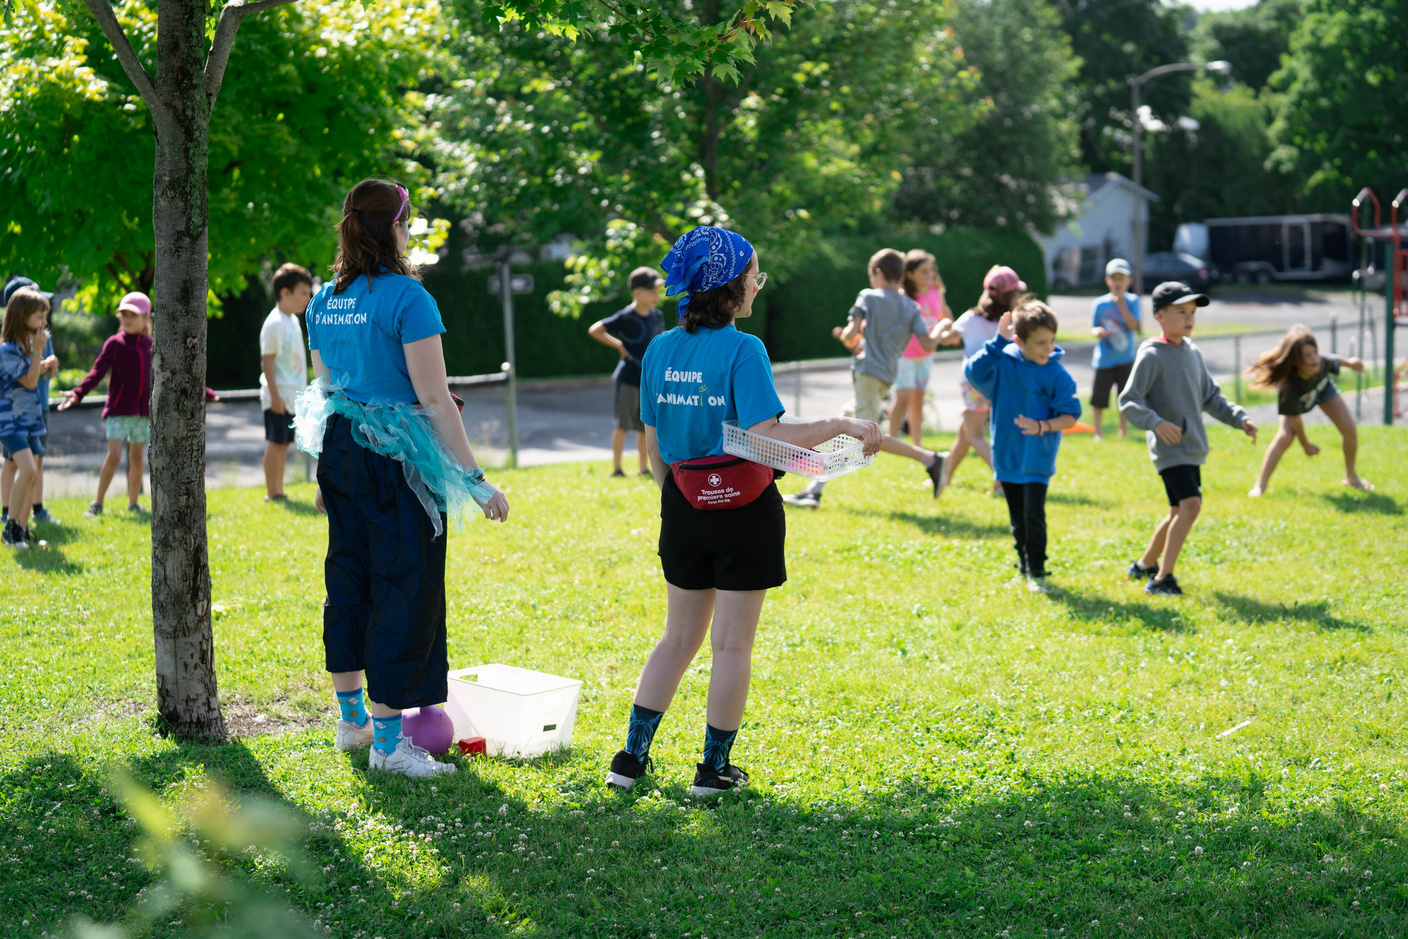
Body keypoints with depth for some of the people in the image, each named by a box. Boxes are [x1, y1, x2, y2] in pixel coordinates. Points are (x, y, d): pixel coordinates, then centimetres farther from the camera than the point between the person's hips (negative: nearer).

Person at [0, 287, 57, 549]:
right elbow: (29, 381, -16)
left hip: (29, 418, 9)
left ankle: (22, 530, 17)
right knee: (28, 470, -23)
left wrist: (43, 365, 7)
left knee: (30, 474, 9)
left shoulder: (28, 342, 11)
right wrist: (38, 351, -20)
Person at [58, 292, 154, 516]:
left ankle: (134, 503, 19)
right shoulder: (114, 343, -3)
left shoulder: (150, 345, 7)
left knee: (136, 457, 7)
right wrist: (77, 393, -27)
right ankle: (97, 504, -2)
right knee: (114, 456, -11)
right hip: (118, 410, -3)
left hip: (143, 411, 3)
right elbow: (97, 372, -12)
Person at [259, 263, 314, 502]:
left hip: (292, 396, 9)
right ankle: (272, 493, -4)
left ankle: (278, 491, 14)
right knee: (275, 442, -7)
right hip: (279, 395, -9)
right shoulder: (274, 323, -14)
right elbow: (267, 361, -17)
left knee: (283, 443, 10)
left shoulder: (292, 321, 15)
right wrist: (275, 394, -21)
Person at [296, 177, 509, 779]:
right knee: (403, 587, -3)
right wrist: (475, 479, -14)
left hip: (340, 452, 8)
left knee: (349, 579, 17)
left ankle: (351, 719, 27)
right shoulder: (405, 296, -14)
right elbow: (433, 398, -18)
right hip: (397, 456, -8)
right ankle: (387, 741, -2)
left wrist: (328, 470, 25)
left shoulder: (324, 302, 8)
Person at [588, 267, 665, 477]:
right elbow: (594, 330, -7)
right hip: (628, 378, -6)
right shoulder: (625, 317, -12)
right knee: (624, 424, -2)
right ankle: (616, 468, 4)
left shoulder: (657, 317, 6)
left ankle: (644, 468, 20)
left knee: (646, 425, 11)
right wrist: (619, 346, -8)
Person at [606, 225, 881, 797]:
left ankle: (632, 757, 16)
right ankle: (714, 768, 12)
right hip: (743, 511, -6)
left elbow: (653, 444, 9)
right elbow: (765, 438, -24)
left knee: (679, 637, 17)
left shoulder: (659, 350, 3)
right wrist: (841, 425, -18)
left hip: (684, 510, 6)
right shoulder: (742, 350, -16)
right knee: (732, 644, 5)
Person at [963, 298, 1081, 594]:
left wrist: (1042, 427, -23)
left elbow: (1069, 415, -6)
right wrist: (998, 341, -21)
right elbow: (974, 373, -21)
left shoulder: (1057, 374, -8)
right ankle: (1024, 568, 28)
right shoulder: (1003, 363, -5)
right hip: (1007, 455, 2)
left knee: (1034, 514, -13)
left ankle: (1036, 573, -2)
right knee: (1018, 518, 13)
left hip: (1038, 457, -2)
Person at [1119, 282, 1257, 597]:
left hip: (1192, 449, 9)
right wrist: (1156, 423, -30)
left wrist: (1239, 418, 12)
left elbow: (1210, 396, 23)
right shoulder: (1152, 355, -11)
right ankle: (1161, 579, -16)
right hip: (1169, 449, -9)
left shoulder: (1192, 353, 13)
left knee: (1179, 511, 15)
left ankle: (1145, 564, 34)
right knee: (1190, 504, -21)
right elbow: (1128, 400, -16)